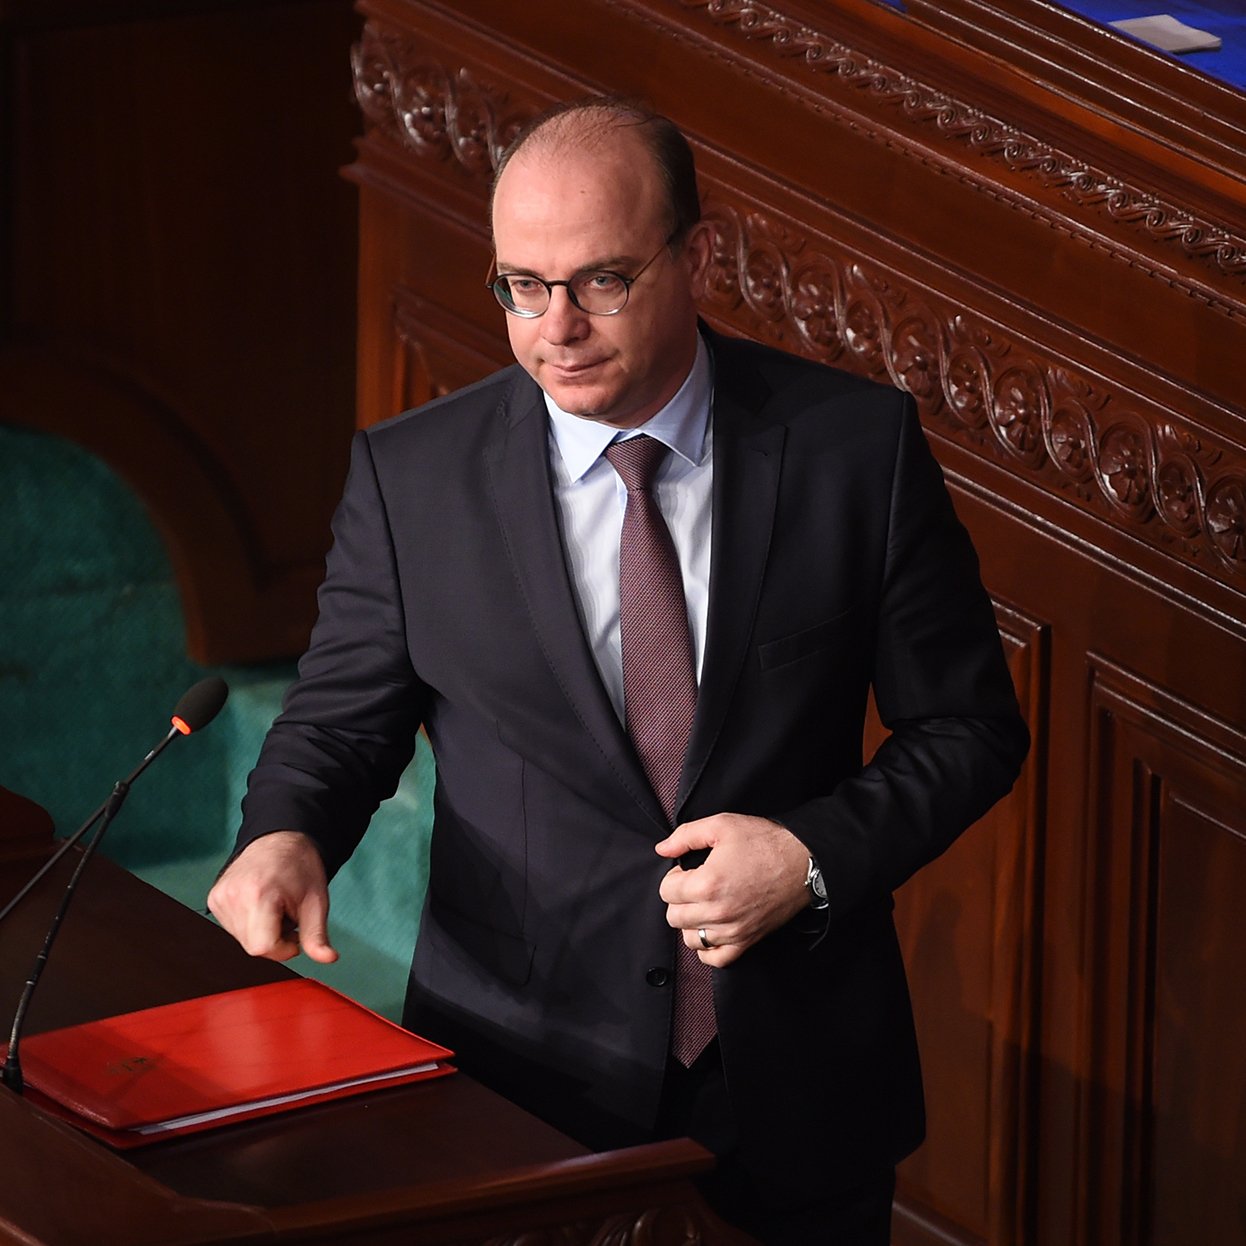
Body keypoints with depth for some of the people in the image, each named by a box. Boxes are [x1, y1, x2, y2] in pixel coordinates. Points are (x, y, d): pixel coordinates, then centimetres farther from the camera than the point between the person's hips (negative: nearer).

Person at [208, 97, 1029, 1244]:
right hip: (522, 1087, 0)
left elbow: (968, 727, 1)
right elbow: (343, 714, 5)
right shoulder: (412, 475, -4)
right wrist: (286, 834, -18)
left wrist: (817, 856, -15)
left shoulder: (858, 448, -6)